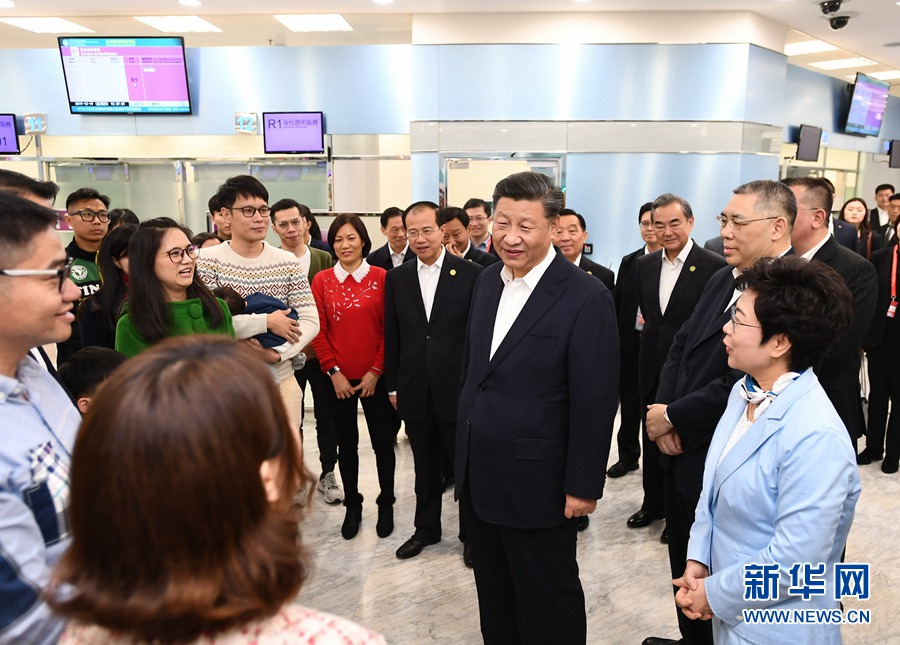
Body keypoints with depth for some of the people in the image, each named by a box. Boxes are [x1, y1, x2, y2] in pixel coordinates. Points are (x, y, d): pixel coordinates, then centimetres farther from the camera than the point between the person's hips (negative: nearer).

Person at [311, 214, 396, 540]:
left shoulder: (381, 277, -4)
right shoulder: (322, 280, 1)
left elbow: (389, 329, -4)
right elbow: (319, 331, 0)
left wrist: (376, 371, -8)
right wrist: (334, 372, -6)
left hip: (374, 377, -1)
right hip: (339, 379, 2)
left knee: (383, 442, 7)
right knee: (346, 443, 12)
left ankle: (386, 504, 26)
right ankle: (352, 505, 28)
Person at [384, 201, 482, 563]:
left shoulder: (470, 273, -6)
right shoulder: (397, 278, 5)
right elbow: (392, 336, 9)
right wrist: (393, 385, 8)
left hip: (459, 389, -3)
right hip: (415, 392, 3)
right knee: (425, 466, 18)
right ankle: (426, 529, 35)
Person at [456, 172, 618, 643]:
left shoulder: (586, 298, -17)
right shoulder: (488, 280, 4)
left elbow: (595, 403, -15)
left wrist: (583, 486, -13)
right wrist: (464, 447, 14)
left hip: (536, 481, -6)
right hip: (478, 475, 6)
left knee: (547, 606, 14)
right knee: (493, 595, 23)